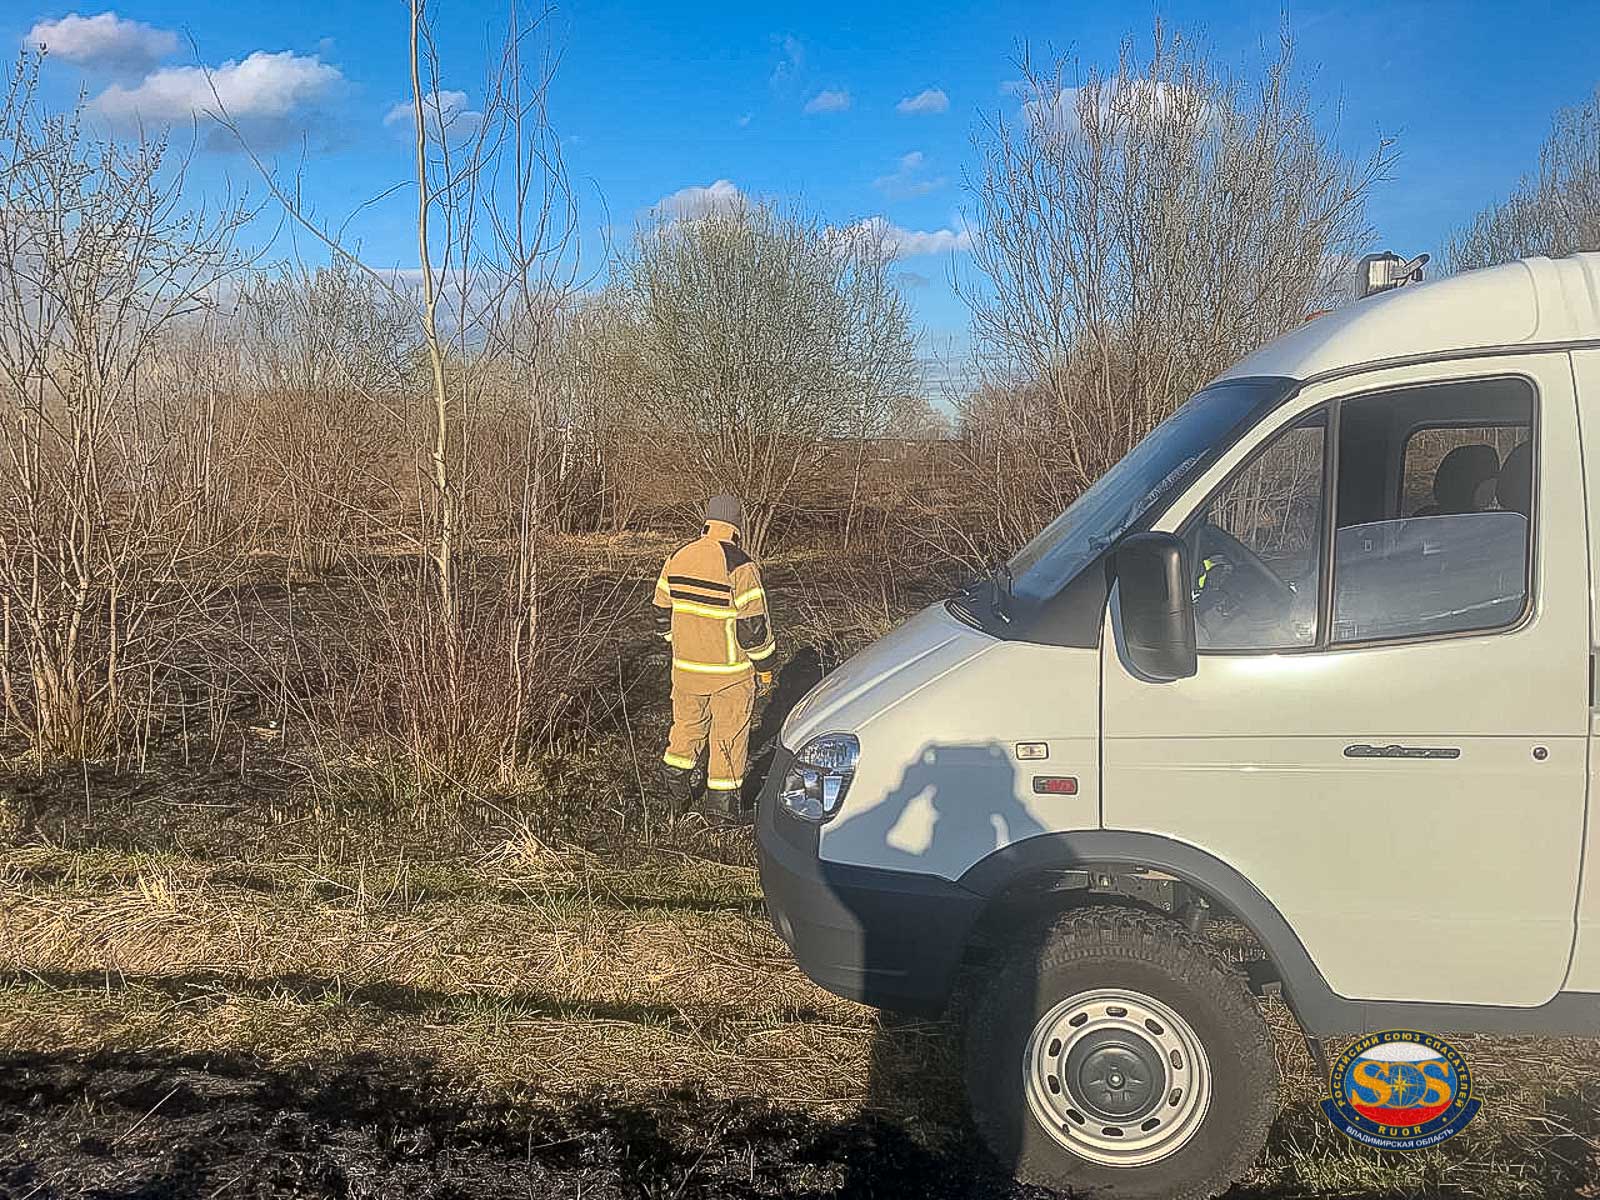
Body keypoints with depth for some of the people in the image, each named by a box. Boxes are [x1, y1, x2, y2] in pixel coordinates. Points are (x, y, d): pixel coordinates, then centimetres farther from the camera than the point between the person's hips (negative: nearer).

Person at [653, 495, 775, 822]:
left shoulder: (678, 558, 0)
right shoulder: (740, 566, -18)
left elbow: (662, 613, 9)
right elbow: (754, 625, -16)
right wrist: (764, 667, -4)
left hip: (686, 666, 4)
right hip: (730, 671, -4)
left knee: (688, 723, 25)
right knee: (729, 734, 9)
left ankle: (675, 772, 24)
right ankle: (721, 802, 15)